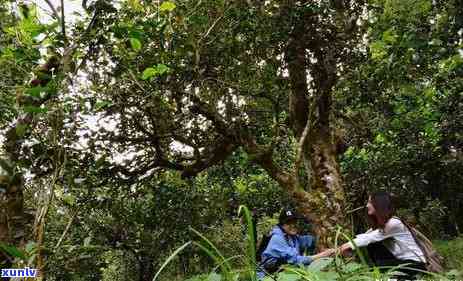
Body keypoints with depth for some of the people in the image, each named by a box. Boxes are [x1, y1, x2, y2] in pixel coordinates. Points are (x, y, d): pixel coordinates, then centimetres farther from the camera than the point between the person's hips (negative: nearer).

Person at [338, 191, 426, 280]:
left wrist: (350, 245, -22)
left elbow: (371, 238, -24)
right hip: (400, 261, 7)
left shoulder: (394, 223, -23)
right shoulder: (378, 224, 3)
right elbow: (364, 237, -3)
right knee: (371, 246, -10)